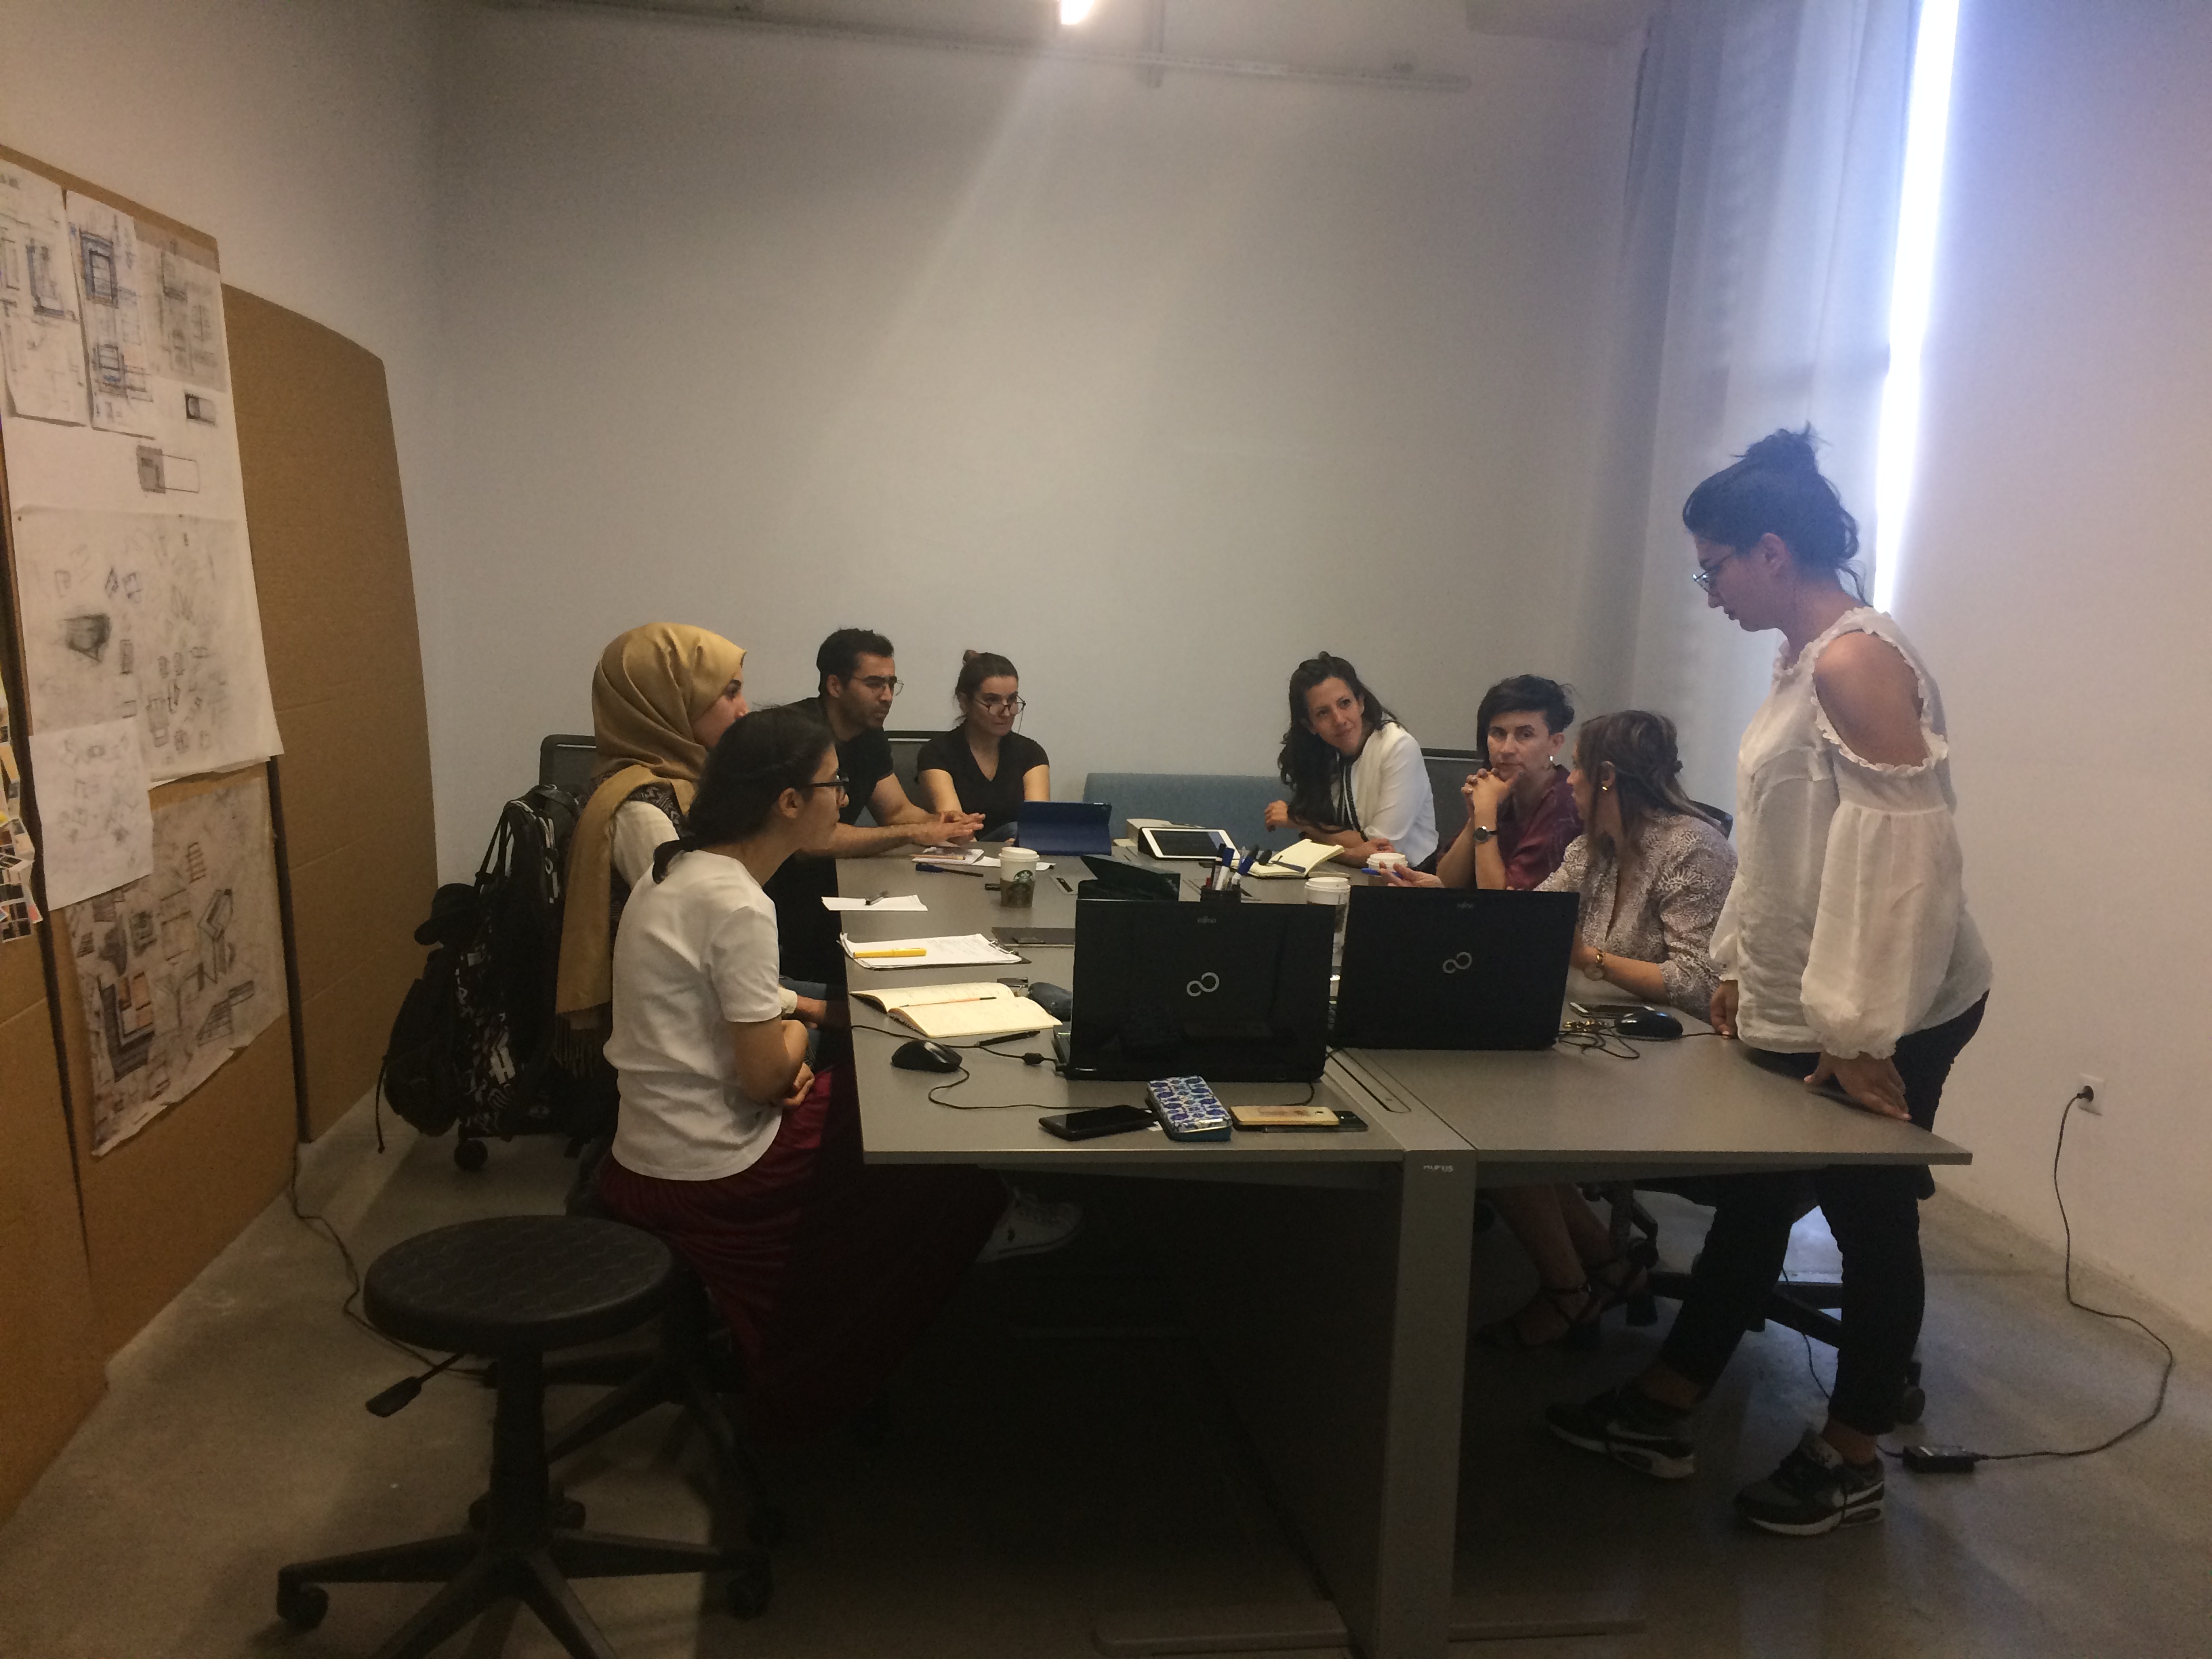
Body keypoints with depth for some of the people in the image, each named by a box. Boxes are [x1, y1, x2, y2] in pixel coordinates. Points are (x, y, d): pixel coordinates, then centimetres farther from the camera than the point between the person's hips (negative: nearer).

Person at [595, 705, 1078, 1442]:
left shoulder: (678, 869, 4)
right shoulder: (737, 905, -26)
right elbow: (765, 1076, -22)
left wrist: (782, 1044, 0)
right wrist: (795, 1037, 1)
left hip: (648, 1153, 9)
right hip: (709, 1180, -9)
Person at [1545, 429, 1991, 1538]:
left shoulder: (1855, 663, -20)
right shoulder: (1802, 660, 9)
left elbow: (1901, 852, -25)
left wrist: (1864, 1034, -22)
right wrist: (1741, 967, 15)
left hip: (1883, 1019, -9)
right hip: (1803, 1004, 9)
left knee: (1870, 1224, 8)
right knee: (1752, 1203, 16)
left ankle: (1850, 1462, 28)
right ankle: (1658, 1414, 28)